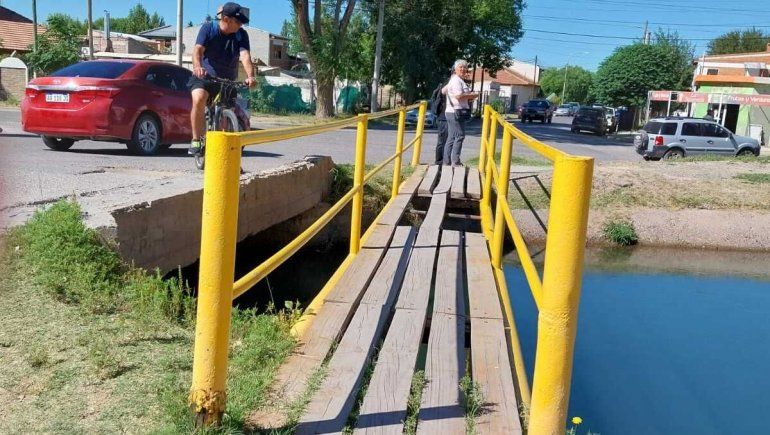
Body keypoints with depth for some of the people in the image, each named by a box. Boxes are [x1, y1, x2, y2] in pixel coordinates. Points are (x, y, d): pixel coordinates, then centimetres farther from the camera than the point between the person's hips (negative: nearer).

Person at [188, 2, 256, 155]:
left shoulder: (241, 35, -6)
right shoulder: (208, 28, -10)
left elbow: (245, 56, -21)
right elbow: (198, 49, -23)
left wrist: (250, 76, -41)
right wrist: (197, 67, -45)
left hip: (228, 80, 3)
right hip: (205, 76, -3)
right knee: (199, 99, -30)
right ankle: (196, 139, -19)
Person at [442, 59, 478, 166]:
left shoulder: (456, 80, 20)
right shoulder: (457, 80, -11)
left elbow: (443, 91, 28)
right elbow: (459, 96, -23)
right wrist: (472, 95, -10)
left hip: (452, 112, 11)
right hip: (456, 112, -11)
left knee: (452, 137, 10)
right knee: (459, 136, -11)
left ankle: (446, 161, 12)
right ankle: (455, 161, -12)